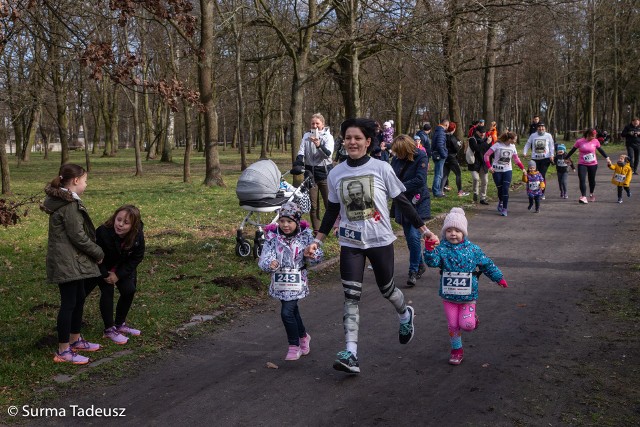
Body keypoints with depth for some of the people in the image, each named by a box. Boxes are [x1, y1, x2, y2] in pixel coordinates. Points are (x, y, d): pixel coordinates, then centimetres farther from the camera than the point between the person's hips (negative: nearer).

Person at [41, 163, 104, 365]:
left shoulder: (65, 200, 14)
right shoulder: (69, 204, -19)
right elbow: (77, 235, -20)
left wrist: (93, 252, 11)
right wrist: (98, 253, -7)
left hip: (73, 260, 10)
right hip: (67, 262, -10)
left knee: (79, 298, 18)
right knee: (69, 303, -4)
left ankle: (75, 340, 32)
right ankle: (63, 351, 4)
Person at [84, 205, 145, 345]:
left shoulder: (138, 236, -26)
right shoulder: (102, 232, -35)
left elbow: (136, 258, -14)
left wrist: (118, 275, -19)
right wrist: (106, 275, -21)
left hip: (122, 268, 4)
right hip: (101, 268, -3)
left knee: (129, 290, -5)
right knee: (107, 291, -14)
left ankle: (120, 324, 16)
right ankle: (109, 329, -2)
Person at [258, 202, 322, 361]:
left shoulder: (305, 235, -6)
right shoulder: (272, 237, -6)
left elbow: (318, 256, 1)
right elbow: (264, 259, -13)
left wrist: (312, 255, -22)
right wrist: (270, 264, -36)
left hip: (297, 281, -3)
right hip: (279, 280, 3)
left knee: (286, 312, -12)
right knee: (293, 310, 18)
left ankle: (294, 346, 5)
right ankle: (303, 336, 44)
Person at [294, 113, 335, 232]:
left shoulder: (328, 137, -3)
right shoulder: (307, 136, 6)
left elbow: (328, 153, -18)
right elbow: (301, 151, 2)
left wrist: (319, 146, -37)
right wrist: (297, 164, -17)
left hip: (325, 173, -3)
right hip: (310, 173, 3)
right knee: (313, 205, 8)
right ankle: (316, 231, 17)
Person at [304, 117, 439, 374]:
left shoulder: (382, 168, -8)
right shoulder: (336, 173, 0)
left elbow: (402, 202, -1)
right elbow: (332, 210, 11)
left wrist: (423, 229, -2)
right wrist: (317, 240, 8)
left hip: (380, 240, -2)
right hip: (350, 243, 2)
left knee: (386, 289, 13)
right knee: (351, 296, -7)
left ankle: (405, 315, 48)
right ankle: (351, 355, -8)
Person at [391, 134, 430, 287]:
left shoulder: (421, 157, -14)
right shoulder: (397, 158, -1)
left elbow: (420, 180, -21)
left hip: (418, 203, -5)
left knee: (414, 236, -16)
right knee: (409, 238, 12)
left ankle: (413, 271, -3)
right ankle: (420, 265, 32)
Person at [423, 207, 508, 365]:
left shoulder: (473, 249, -5)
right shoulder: (442, 249, -8)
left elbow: (487, 264, 6)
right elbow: (432, 262, -23)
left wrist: (499, 278, 13)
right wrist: (429, 249, -40)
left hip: (468, 295, -1)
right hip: (449, 295, 1)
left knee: (466, 324, -7)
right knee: (453, 324, 8)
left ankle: (472, 317, 28)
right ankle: (456, 350, 27)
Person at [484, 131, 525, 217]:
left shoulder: (512, 147, 2)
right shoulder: (498, 145, -12)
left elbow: (516, 159, 13)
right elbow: (486, 155, -11)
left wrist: (522, 168, 6)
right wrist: (489, 166, -18)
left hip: (507, 170, 2)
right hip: (496, 171, -2)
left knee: (505, 189, -9)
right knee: (500, 189, 4)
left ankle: (504, 209, -3)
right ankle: (501, 202, 35)